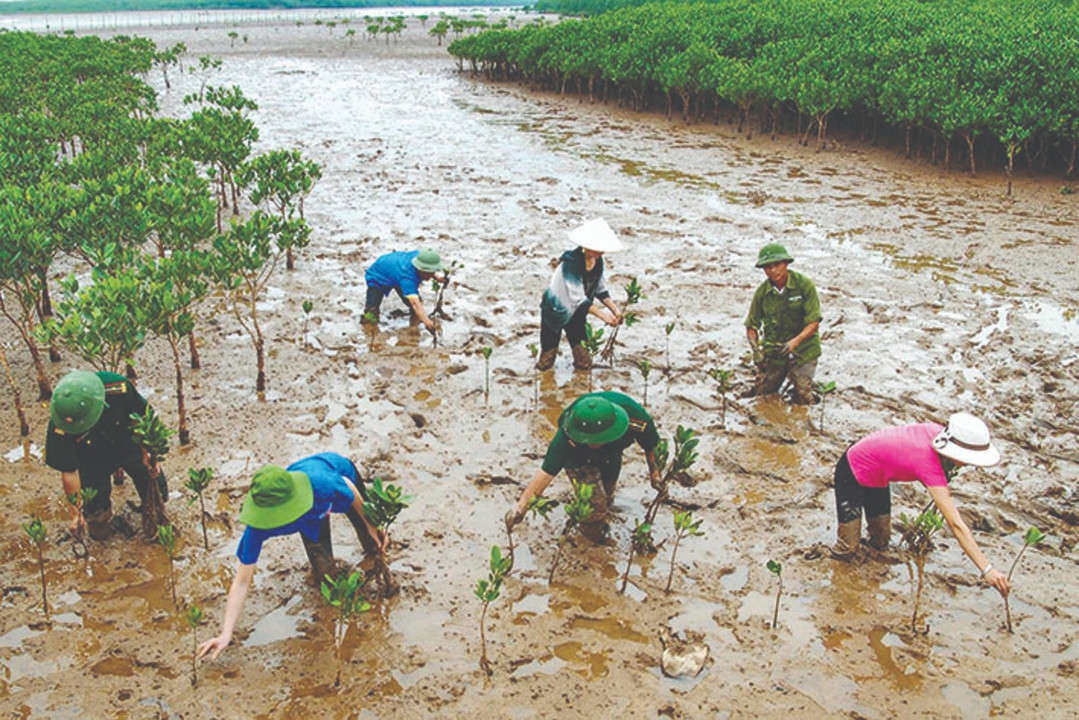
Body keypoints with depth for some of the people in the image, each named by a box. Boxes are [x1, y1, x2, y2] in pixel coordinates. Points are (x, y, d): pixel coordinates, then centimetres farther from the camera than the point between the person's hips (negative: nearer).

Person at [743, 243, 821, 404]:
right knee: (760, 394, 3)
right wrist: (756, 348, -17)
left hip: (803, 350, -2)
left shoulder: (804, 285, -13)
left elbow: (814, 323, -15)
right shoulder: (762, 291, -5)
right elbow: (751, 326, 2)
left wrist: (794, 342, -30)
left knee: (803, 400, -7)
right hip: (772, 350, 3)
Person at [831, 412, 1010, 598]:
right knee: (846, 550, -8)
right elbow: (956, 524, -42)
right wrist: (986, 570, -44)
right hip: (852, 472, -8)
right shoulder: (929, 463, -40)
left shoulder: (938, 432, -20)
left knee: (880, 543, 11)